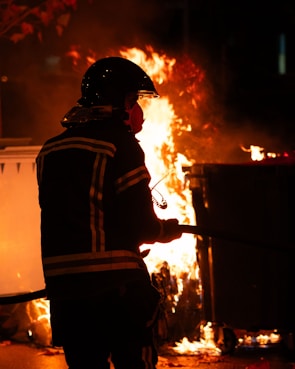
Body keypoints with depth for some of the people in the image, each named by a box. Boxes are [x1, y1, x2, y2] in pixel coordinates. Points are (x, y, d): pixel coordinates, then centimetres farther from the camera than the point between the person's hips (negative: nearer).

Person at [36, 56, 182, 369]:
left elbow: (61, 217, 15)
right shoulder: (120, 144, -8)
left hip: (63, 284, 6)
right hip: (115, 284, -5)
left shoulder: (50, 150, 11)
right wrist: (169, 229, 10)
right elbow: (140, 223, -10)